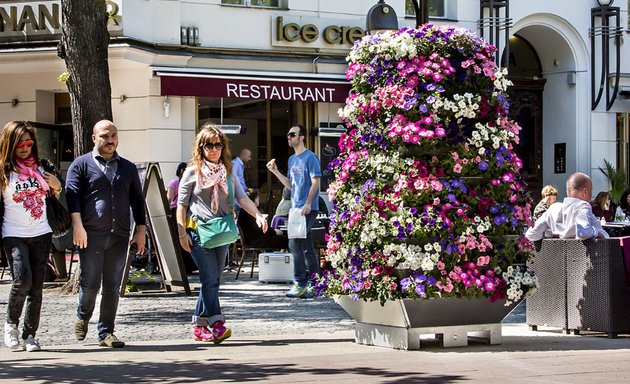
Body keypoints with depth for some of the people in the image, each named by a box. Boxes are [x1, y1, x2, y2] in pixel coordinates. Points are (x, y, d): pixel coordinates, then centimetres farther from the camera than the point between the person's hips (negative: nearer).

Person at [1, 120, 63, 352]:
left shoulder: (40, 168, 11)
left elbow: (53, 200, 22)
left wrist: (57, 186, 1)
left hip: (41, 234, 4)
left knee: (36, 286, 1)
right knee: (22, 280, -20)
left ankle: (29, 335, 8)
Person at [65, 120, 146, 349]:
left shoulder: (128, 168, 19)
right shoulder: (82, 164, 7)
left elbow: (137, 200, 20)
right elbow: (72, 195, -4)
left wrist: (141, 231, 11)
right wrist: (77, 225, -16)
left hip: (119, 236, 3)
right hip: (91, 235, -3)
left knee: (112, 287, 1)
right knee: (90, 283, -3)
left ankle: (106, 333, 8)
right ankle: (83, 317, 25)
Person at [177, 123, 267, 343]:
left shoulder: (228, 172, 13)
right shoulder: (193, 172, 1)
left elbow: (242, 197, 3)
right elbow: (182, 204, 1)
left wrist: (258, 215, -15)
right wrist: (182, 233, -7)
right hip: (199, 230, -5)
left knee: (213, 280, 7)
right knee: (210, 278, -14)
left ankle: (199, 326, 14)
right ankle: (217, 325, -18)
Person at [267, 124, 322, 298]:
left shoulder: (310, 157, -8)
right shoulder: (292, 159, 17)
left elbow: (315, 182, -14)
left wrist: (308, 204, -22)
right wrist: (275, 171, 10)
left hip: (308, 209, -9)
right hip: (296, 208, 9)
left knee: (295, 244, -12)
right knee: (307, 247, 10)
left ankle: (301, 283, -10)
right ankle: (315, 283, 15)